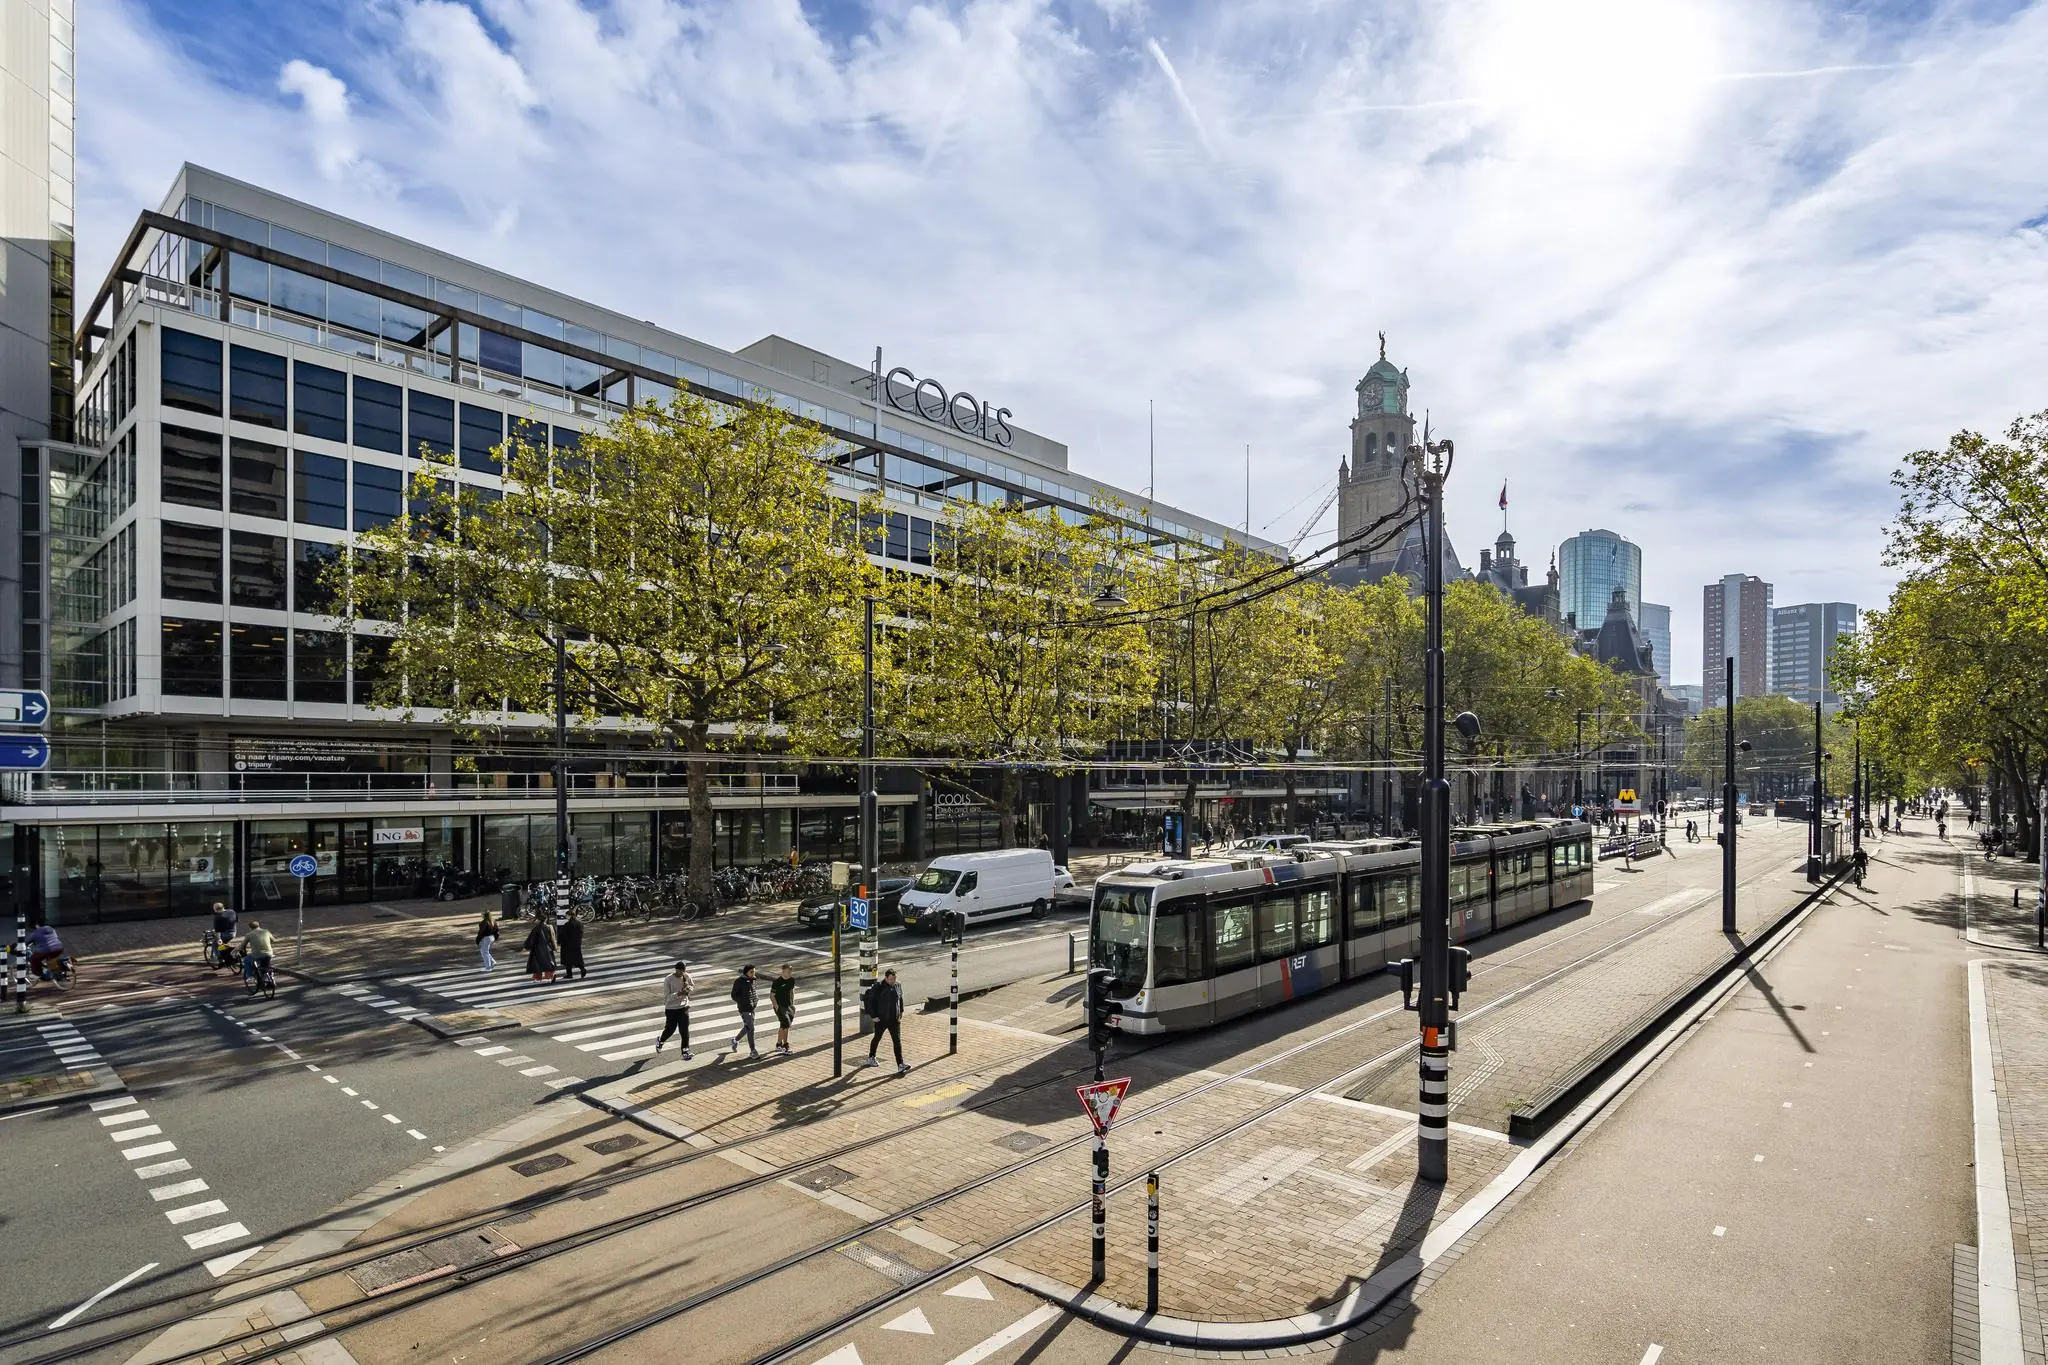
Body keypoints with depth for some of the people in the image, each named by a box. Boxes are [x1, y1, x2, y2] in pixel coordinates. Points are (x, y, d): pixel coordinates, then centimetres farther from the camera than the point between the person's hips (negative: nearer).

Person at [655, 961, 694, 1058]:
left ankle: (685, 1051, 7)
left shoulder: (686, 976, -4)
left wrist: (689, 988, -11)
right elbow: (666, 997, -19)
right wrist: (679, 994, -32)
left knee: (685, 1030, -3)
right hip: (671, 1009, -3)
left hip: (684, 1007, 3)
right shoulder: (668, 980, -17)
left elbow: (693, 986, 13)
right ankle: (660, 1041, 44)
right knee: (670, 1029, 12)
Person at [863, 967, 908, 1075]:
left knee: (897, 1041, -6)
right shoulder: (878, 987, -14)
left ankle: (900, 1065, -10)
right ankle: (871, 1058, 41)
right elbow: (870, 1001, -12)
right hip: (881, 1020, -3)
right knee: (877, 1038, 17)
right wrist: (873, 1016, -14)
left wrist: (901, 1013, 14)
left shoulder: (897, 986, 2)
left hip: (894, 1020, 3)